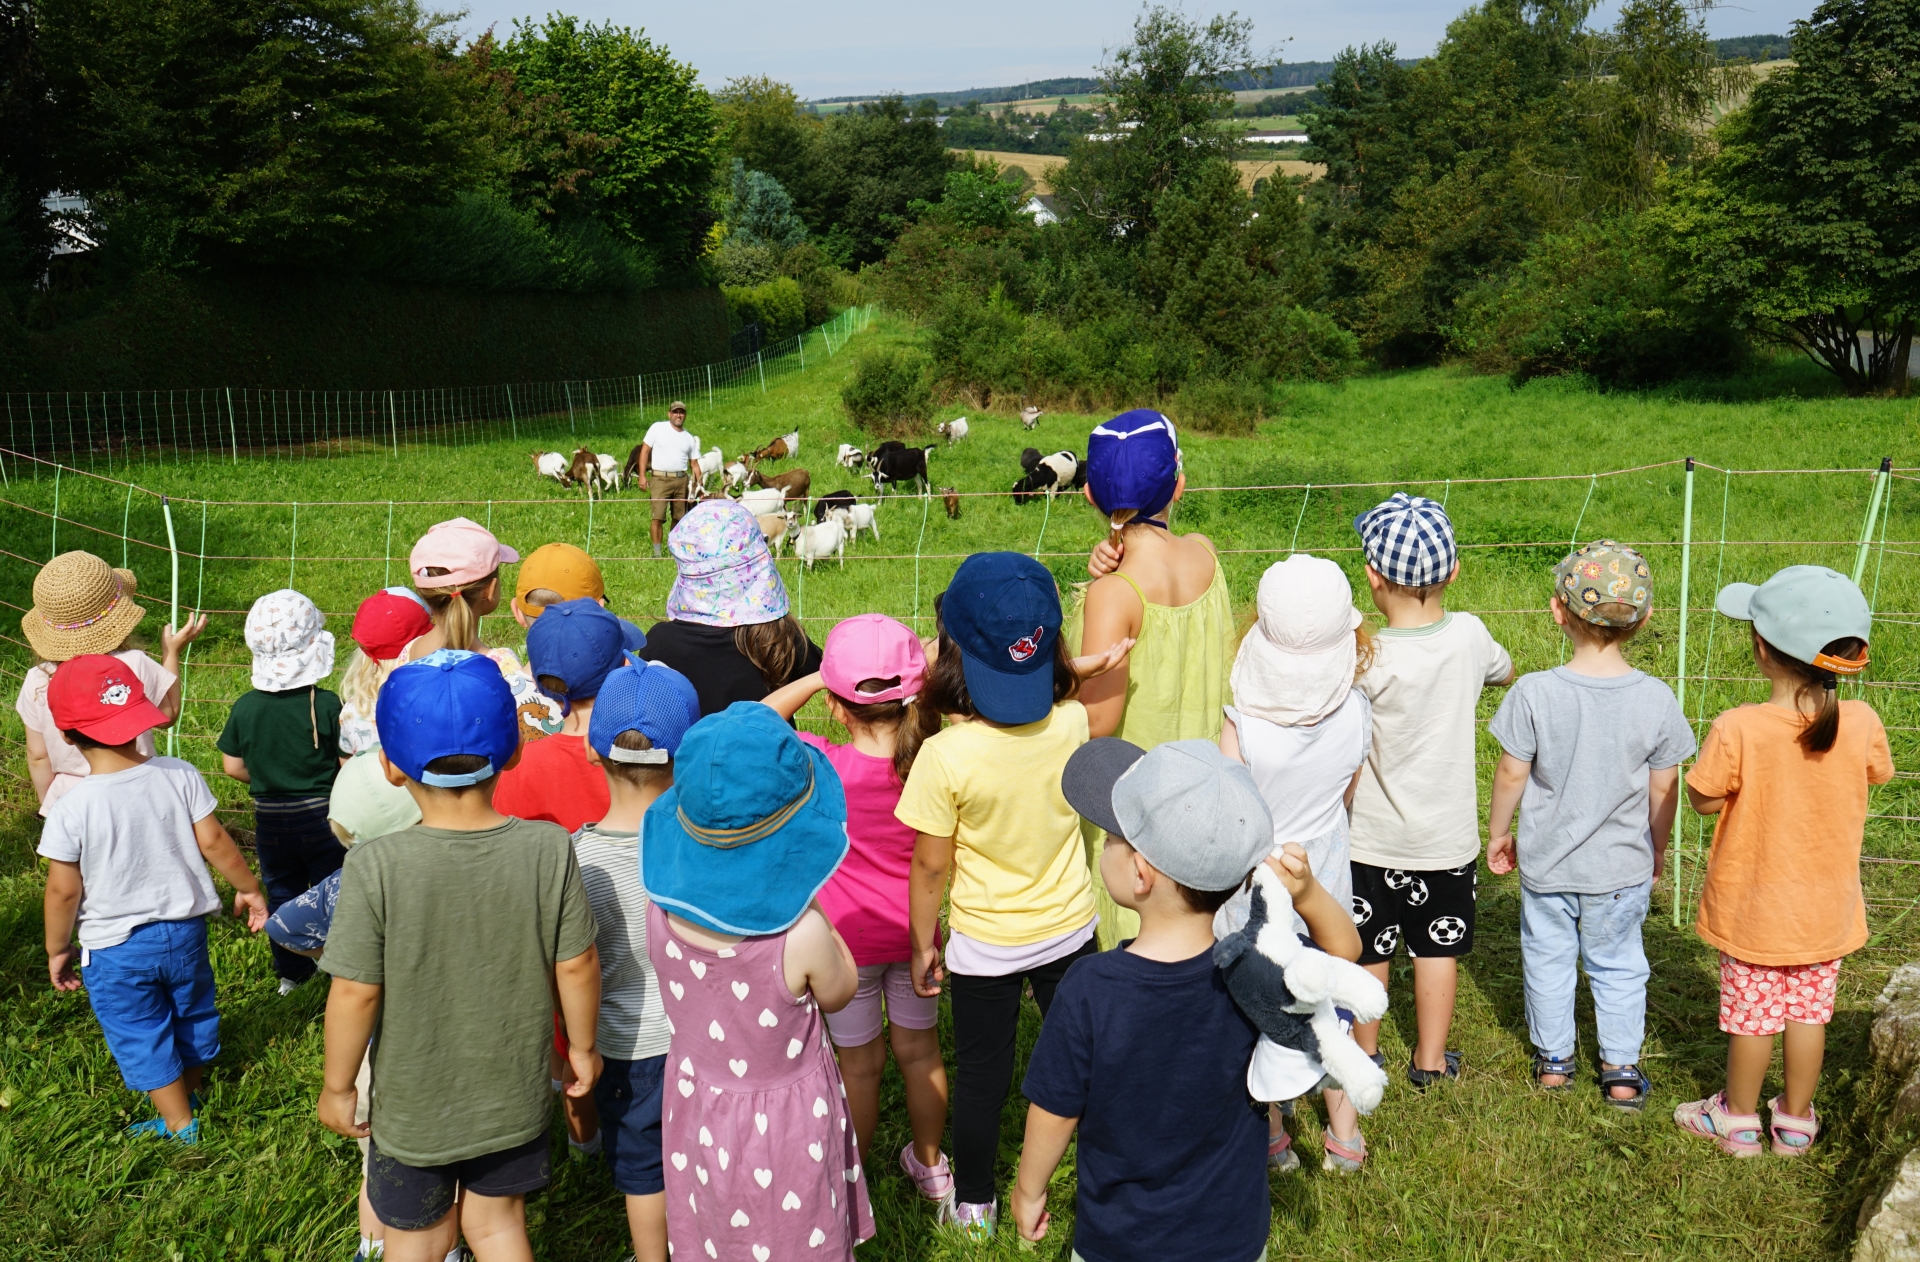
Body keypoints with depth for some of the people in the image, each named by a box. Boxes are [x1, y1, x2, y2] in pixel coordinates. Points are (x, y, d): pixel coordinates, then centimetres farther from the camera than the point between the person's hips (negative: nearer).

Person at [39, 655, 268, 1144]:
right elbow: (214, 842, -10)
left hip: (114, 948, -3)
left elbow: (63, 890, -15)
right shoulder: (179, 776, -16)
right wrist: (249, 888, 6)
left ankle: (180, 1126, 29)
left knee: (140, 1035, 17)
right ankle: (188, 1095, 49)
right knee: (191, 1013, 26)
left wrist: (58, 949, 2)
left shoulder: (70, 809, -22)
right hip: (184, 928, 3)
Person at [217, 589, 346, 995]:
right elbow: (350, 764, -15)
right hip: (322, 814, -3)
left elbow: (233, 766, 0)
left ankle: (290, 972, 28)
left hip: (270, 820, 3)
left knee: (281, 893, 18)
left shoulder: (245, 706, -9)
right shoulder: (327, 703, -19)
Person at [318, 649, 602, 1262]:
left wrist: (337, 1086, 0)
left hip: (412, 1109, -2)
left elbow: (356, 993, -18)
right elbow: (575, 965, -10)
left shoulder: (375, 867, -25)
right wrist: (582, 1046, 8)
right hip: (515, 1098, 2)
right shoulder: (549, 849, -19)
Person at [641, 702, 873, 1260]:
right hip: (783, 1127, -4)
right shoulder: (802, 935, -35)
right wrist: (817, 920, -6)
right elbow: (839, 994, -12)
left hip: (696, 1112, 4)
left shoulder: (661, 908, -22)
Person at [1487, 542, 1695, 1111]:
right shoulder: (1657, 699, -15)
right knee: (1618, 964, 19)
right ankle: (1622, 1070, 29)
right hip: (1622, 867, 1)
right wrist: (1657, 850, 13)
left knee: (1548, 957, 18)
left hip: (1545, 861, -1)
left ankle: (1553, 1059, 34)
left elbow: (1512, 774, -11)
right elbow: (1664, 790, -4)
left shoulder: (1533, 692, -20)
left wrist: (1497, 831, 7)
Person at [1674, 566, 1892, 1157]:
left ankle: (1739, 1119, 30)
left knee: (1751, 1012, 13)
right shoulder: (1862, 723, -15)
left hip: (1754, 906, -3)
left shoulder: (1737, 730, -27)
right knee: (1808, 1011, 18)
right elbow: (1877, 775, 5)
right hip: (1827, 907, 3)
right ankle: (1796, 1120, 33)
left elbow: (1703, 799, -15)